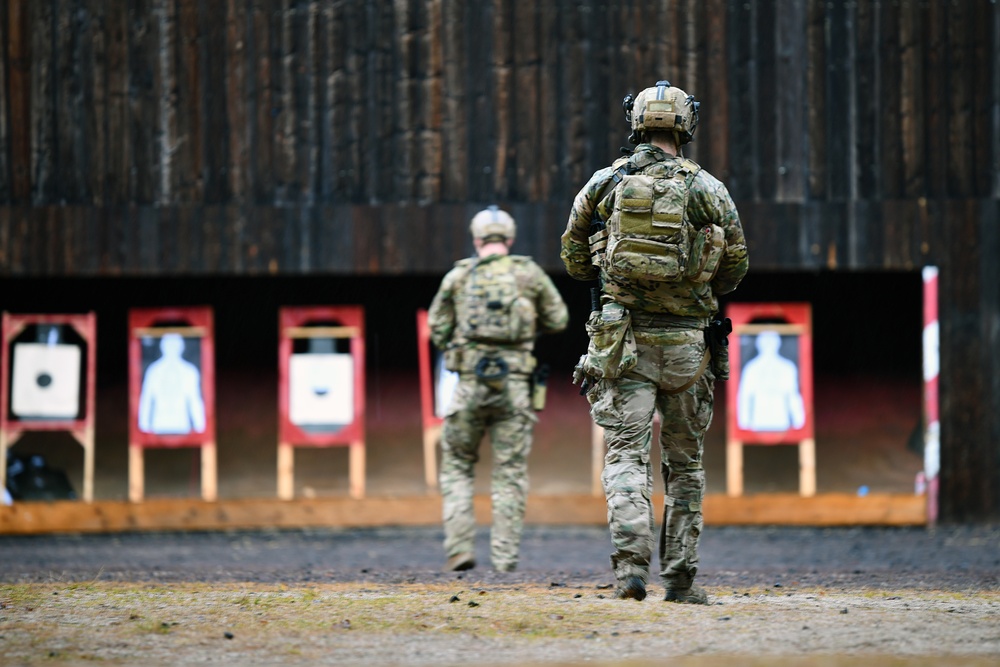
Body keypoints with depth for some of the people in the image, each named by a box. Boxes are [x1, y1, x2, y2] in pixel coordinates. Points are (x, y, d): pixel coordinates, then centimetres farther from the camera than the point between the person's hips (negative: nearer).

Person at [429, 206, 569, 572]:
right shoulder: (529, 273, 3)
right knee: (510, 473, 6)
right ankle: (505, 553, 1)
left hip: (471, 382, 0)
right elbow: (558, 320, 10)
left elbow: (437, 329, 6)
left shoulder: (459, 275, 3)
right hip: (514, 384, 0)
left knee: (457, 466, 13)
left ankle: (460, 546, 1)